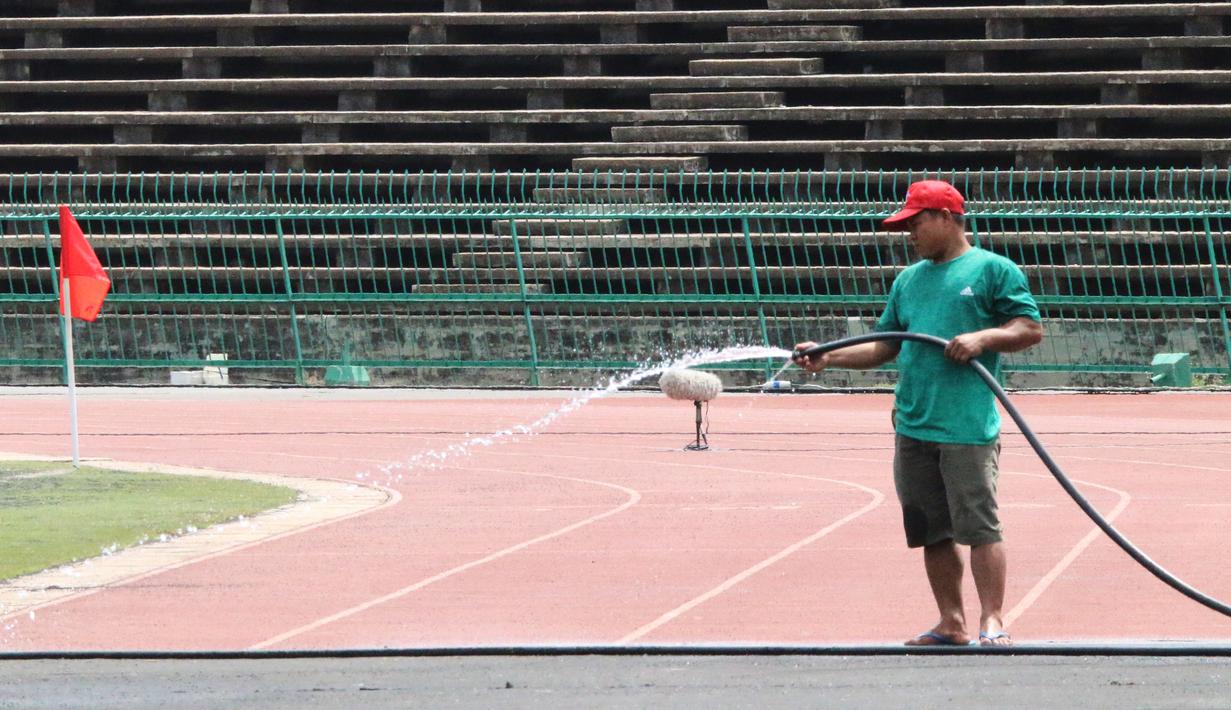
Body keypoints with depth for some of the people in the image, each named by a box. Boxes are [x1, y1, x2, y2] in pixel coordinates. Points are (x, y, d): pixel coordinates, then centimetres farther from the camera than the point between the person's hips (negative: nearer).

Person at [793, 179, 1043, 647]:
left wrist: (984, 336, -17)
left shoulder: (993, 270, 1)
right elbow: (883, 347, 21)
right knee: (933, 532, 8)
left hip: (968, 427, -7)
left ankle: (993, 621, -5)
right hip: (912, 427, 7)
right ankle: (951, 623, 15)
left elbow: (1031, 329, -2)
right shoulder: (908, 280, 20)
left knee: (979, 526, -8)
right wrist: (828, 357, 10)